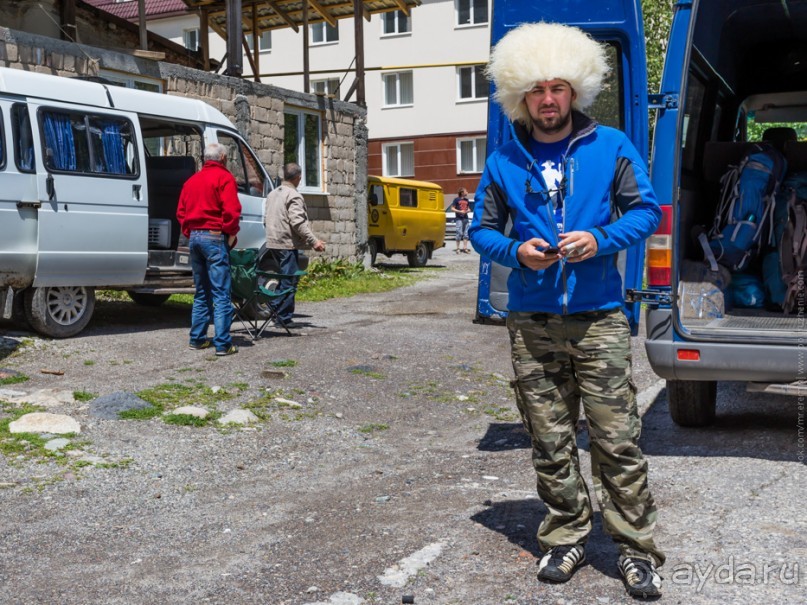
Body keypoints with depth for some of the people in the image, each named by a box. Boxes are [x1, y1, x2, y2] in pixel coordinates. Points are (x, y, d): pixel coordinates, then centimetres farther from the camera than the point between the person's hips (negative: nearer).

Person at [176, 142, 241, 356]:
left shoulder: (192, 180, 17)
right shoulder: (224, 177, -5)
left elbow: (181, 212, 17)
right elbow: (231, 210, -16)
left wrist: (189, 233, 17)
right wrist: (231, 234, -4)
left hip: (195, 237, 7)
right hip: (215, 237, -7)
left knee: (201, 292, 16)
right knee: (221, 294, -6)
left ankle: (197, 338, 17)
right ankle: (223, 344, -8)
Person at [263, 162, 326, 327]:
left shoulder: (273, 194, 17)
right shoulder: (293, 196, -12)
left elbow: (266, 219, 23)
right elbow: (298, 222, -20)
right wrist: (314, 241, -21)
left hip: (273, 243, 9)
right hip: (287, 244, -9)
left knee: (284, 277, 18)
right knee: (289, 280, -4)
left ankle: (277, 309, 17)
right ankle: (284, 317, -4)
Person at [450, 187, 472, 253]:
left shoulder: (466, 200, 15)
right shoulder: (456, 199, -1)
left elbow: (469, 209, 22)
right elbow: (452, 208, -2)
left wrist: (467, 211, -1)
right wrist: (460, 211, -14)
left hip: (465, 218, 6)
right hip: (459, 218, -6)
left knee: (466, 233, 4)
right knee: (459, 233, -9)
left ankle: (465, 248, 8)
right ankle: (457, 248, -3)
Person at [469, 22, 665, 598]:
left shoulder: (611, 147, 4)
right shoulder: (504, 162, 8)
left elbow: (646, 209, 5)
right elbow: (482, 229, 13)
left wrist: (601, 240, -13)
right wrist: (516, 251, -8)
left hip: (599, 318, -2)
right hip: (532, 323, 2)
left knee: (618, 439, -2)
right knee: (551, 442, 8)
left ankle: (637, 546, 11)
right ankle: (566, 536, 23)